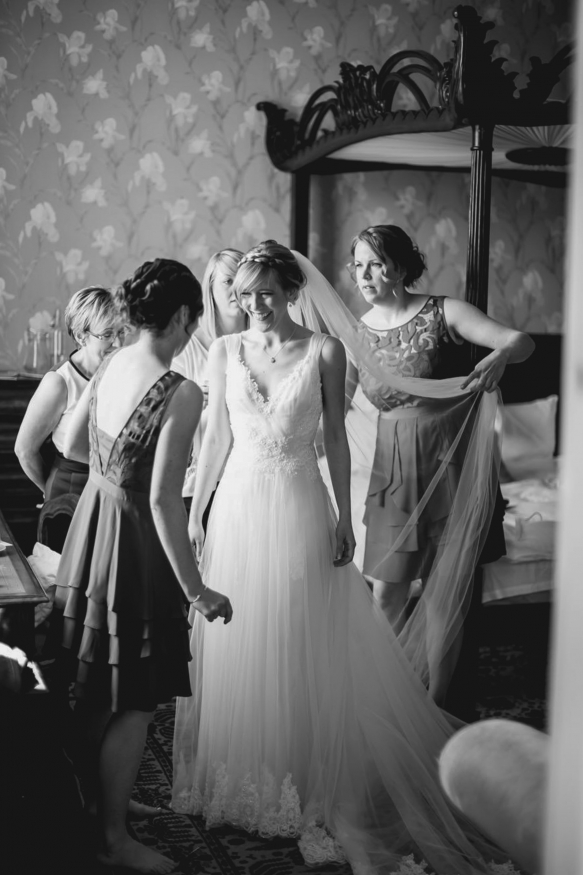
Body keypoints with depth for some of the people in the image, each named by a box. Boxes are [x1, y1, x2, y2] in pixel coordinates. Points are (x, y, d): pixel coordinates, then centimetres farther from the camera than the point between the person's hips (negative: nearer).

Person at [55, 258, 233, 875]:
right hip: (135, 540, -8)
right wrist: (195, 590, -19)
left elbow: (72, 445, 11)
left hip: (93, 519, 8)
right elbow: (163, 500, -26)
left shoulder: (110, 365, -1)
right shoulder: (180, 394, -24)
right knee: (135, 702, 7)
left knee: (94, 689, 24)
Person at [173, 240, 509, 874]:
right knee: (236, 643, 9)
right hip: (238, 507, 2)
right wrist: (194, 514, 5)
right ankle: (241, 773, 25)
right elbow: (216, 437, 7)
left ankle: (308, 781, 16)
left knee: (304, 647, 2)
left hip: (299, 507, -2)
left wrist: (343, 517, -3)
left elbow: (336, 439, 1)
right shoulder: (225, 351, 4)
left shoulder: (324, 351, -2)